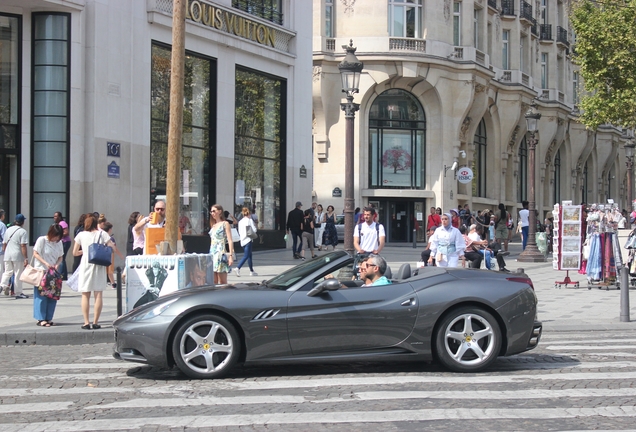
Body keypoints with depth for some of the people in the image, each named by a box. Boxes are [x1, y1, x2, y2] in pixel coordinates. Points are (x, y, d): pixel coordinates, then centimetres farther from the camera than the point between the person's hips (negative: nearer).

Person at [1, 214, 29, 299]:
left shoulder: (8, 230, 9)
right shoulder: (23, 231, -10)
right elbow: (23, 246, -15)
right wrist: (26, 258, -14)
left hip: (7, 256, 5)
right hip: (18, 256, -5)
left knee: (7, 272, 15)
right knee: (18, 274, 2)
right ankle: (18, 292, 7)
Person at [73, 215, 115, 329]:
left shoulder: (81, 235, 2)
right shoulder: (102, 234, 1)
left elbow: (75, 252, 6)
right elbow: (112, 248, -2)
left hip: (85, 265, 0)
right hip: (99, 267, 0)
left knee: (85, 295, 5)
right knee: (98, 295, 4)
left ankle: (86, 322, -1)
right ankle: (95, 322, 1)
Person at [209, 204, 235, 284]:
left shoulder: (225, 224, -1)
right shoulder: (213, 225, 18)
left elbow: (230, 241, -8)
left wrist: (231, 255, -17)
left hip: (221, 253, -7)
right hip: (212, 254, 7)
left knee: (223, 282, -7)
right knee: (214, 282, 3)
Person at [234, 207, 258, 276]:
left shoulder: (240, 221, 11)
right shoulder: (250, 220, -6)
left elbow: (239, 232, 13)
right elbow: (254, 230, -7)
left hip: (242, 240, 7)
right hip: (248, 239, -7)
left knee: (249, 255, 15)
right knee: (246, 256, -10)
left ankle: (252, 271, 20)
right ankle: (238, 268, -26)